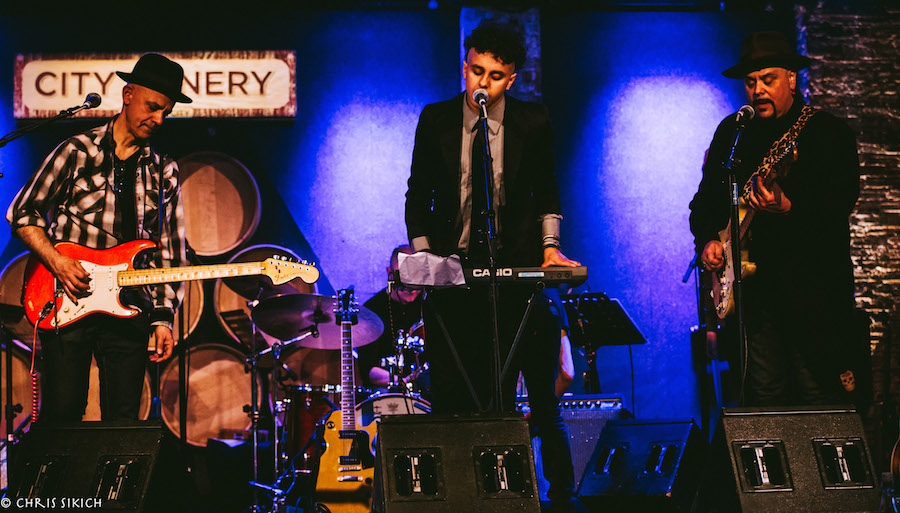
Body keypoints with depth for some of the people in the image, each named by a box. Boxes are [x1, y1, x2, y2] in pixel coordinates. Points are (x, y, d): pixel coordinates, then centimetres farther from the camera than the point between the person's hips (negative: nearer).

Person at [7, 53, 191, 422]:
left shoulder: (164, 173, 12)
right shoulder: (77, 152, 2)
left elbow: (170, 254, 12)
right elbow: (22, 214, 3)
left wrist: (163, 318, 4)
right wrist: (57, 261, -11)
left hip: (130, 312, 3)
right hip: (66, 307, -3)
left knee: (124, 425, 2)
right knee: (62, 417, -6)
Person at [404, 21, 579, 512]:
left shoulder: (533, 122, 2)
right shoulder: (435, 120, 3)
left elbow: (547, 194, 12)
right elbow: (418, 196, 9)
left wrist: (549, 245, 0)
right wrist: (423, 258, 1)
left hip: (515, 271, -1)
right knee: (450, 397, 0)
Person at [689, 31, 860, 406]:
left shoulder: (829, 133, -2)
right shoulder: (732, 131, 13)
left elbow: (842, 202, -14)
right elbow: (706, 198, 19)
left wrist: (788, 209, -29)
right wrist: (707, 240, 2)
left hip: (812, 287, -4)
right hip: (753, 285, 4)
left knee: (816, 396, -5)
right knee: (765, 395, 5)